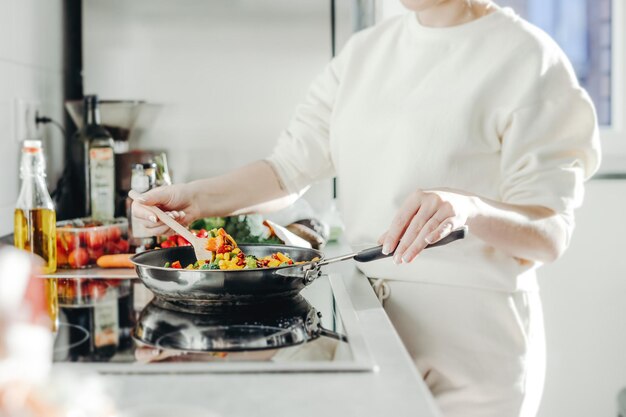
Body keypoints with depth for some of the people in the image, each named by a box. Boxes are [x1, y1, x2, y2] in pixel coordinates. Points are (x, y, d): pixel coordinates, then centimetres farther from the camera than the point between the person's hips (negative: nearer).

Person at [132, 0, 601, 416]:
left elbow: (551, 235, -15)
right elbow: (290, 166, 6)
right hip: (370, 314, 5)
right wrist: (196, 198, -7)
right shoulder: (366, 50, 8)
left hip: (470, 333, -5)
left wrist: (467, 208, -34)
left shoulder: (528, 57, -10)